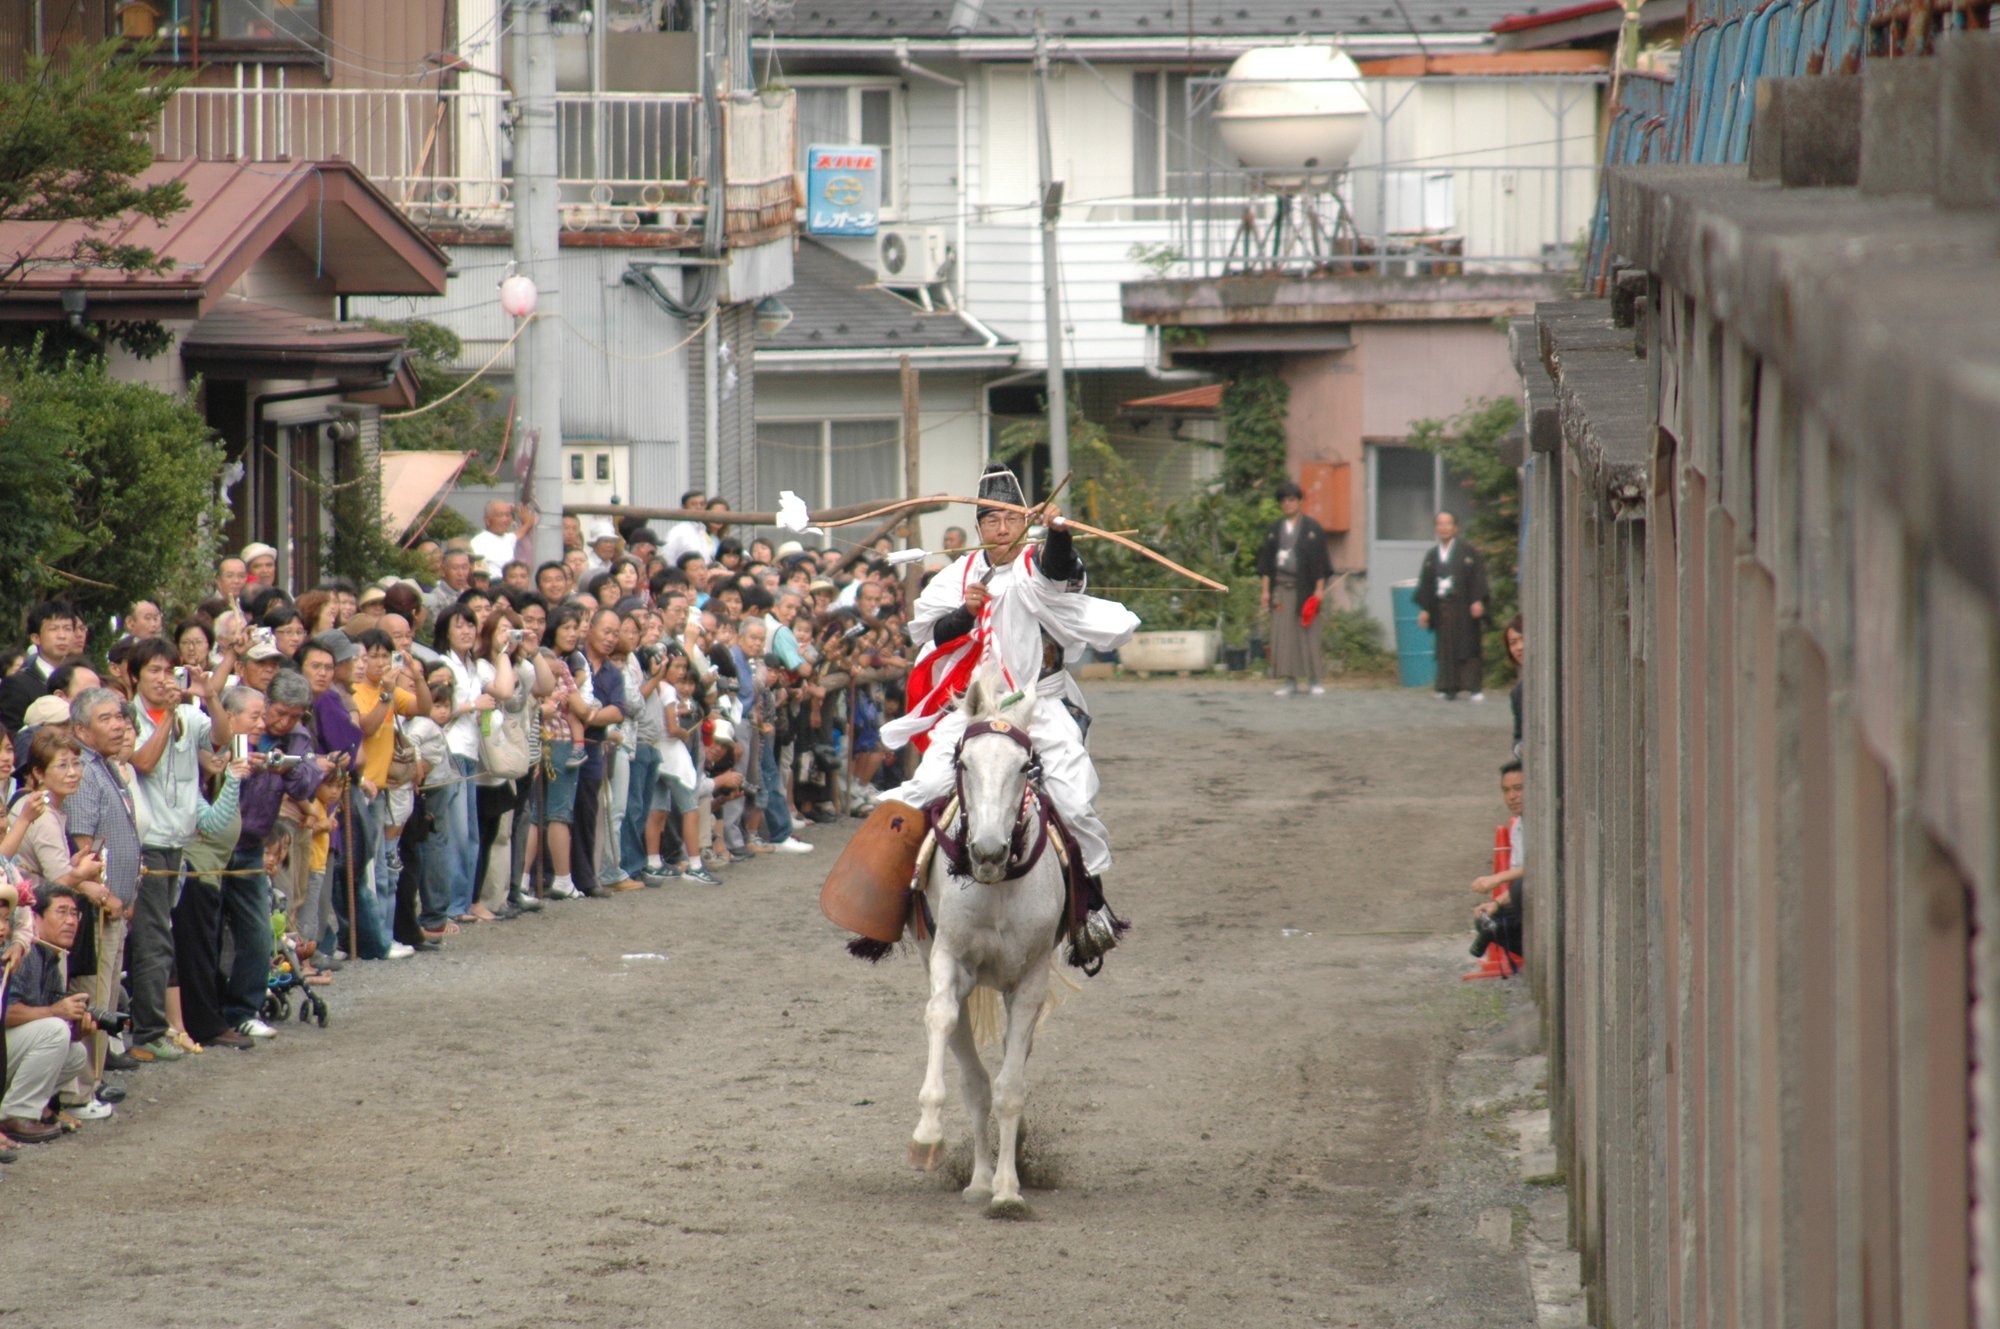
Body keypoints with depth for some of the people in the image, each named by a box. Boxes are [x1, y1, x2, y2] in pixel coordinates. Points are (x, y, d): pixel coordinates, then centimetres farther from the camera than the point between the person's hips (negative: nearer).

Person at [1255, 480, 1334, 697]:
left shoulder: (1312, 529, 1)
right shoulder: (1274, 530, 11)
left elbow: (1320, 561, 0)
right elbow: (1266, 562, 12)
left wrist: (1319, 590, -6)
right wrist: (1265, 590, 6)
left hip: (1304, 588, -4)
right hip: (1280, 588, 4)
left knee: (1307, 634, -4)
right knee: (1282, 635, 0)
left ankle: (1313, 681, 2)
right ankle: (1290, 681, 4)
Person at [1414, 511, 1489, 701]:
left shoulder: (1467, 552, 2)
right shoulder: (1431, 556, 13)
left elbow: (1478, 577, -3)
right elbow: (1425, 583, 12)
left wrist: (1477, 601, -13)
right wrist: (1424, 608, 5)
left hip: (1463, 607, -3)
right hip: (1441, 606, 3)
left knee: (1468, 647, -4)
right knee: (1445, 649, 0)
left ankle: (1476, 687, -3)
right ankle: (1449, 688, 3)